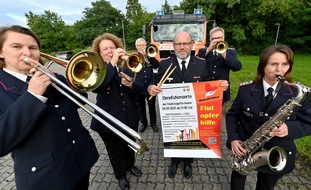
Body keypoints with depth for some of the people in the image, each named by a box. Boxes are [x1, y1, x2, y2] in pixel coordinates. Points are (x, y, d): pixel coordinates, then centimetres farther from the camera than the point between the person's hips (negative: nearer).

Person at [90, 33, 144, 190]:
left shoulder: (126, 66, 0)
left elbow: (140, 87, -5)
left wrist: (131, 84, -28)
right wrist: (112, 63, -38)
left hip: (130, 117, 4)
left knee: (130, 146, 26)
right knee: (115, 151, 18)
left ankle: (130, 165, 56)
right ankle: (121, 175, 46)